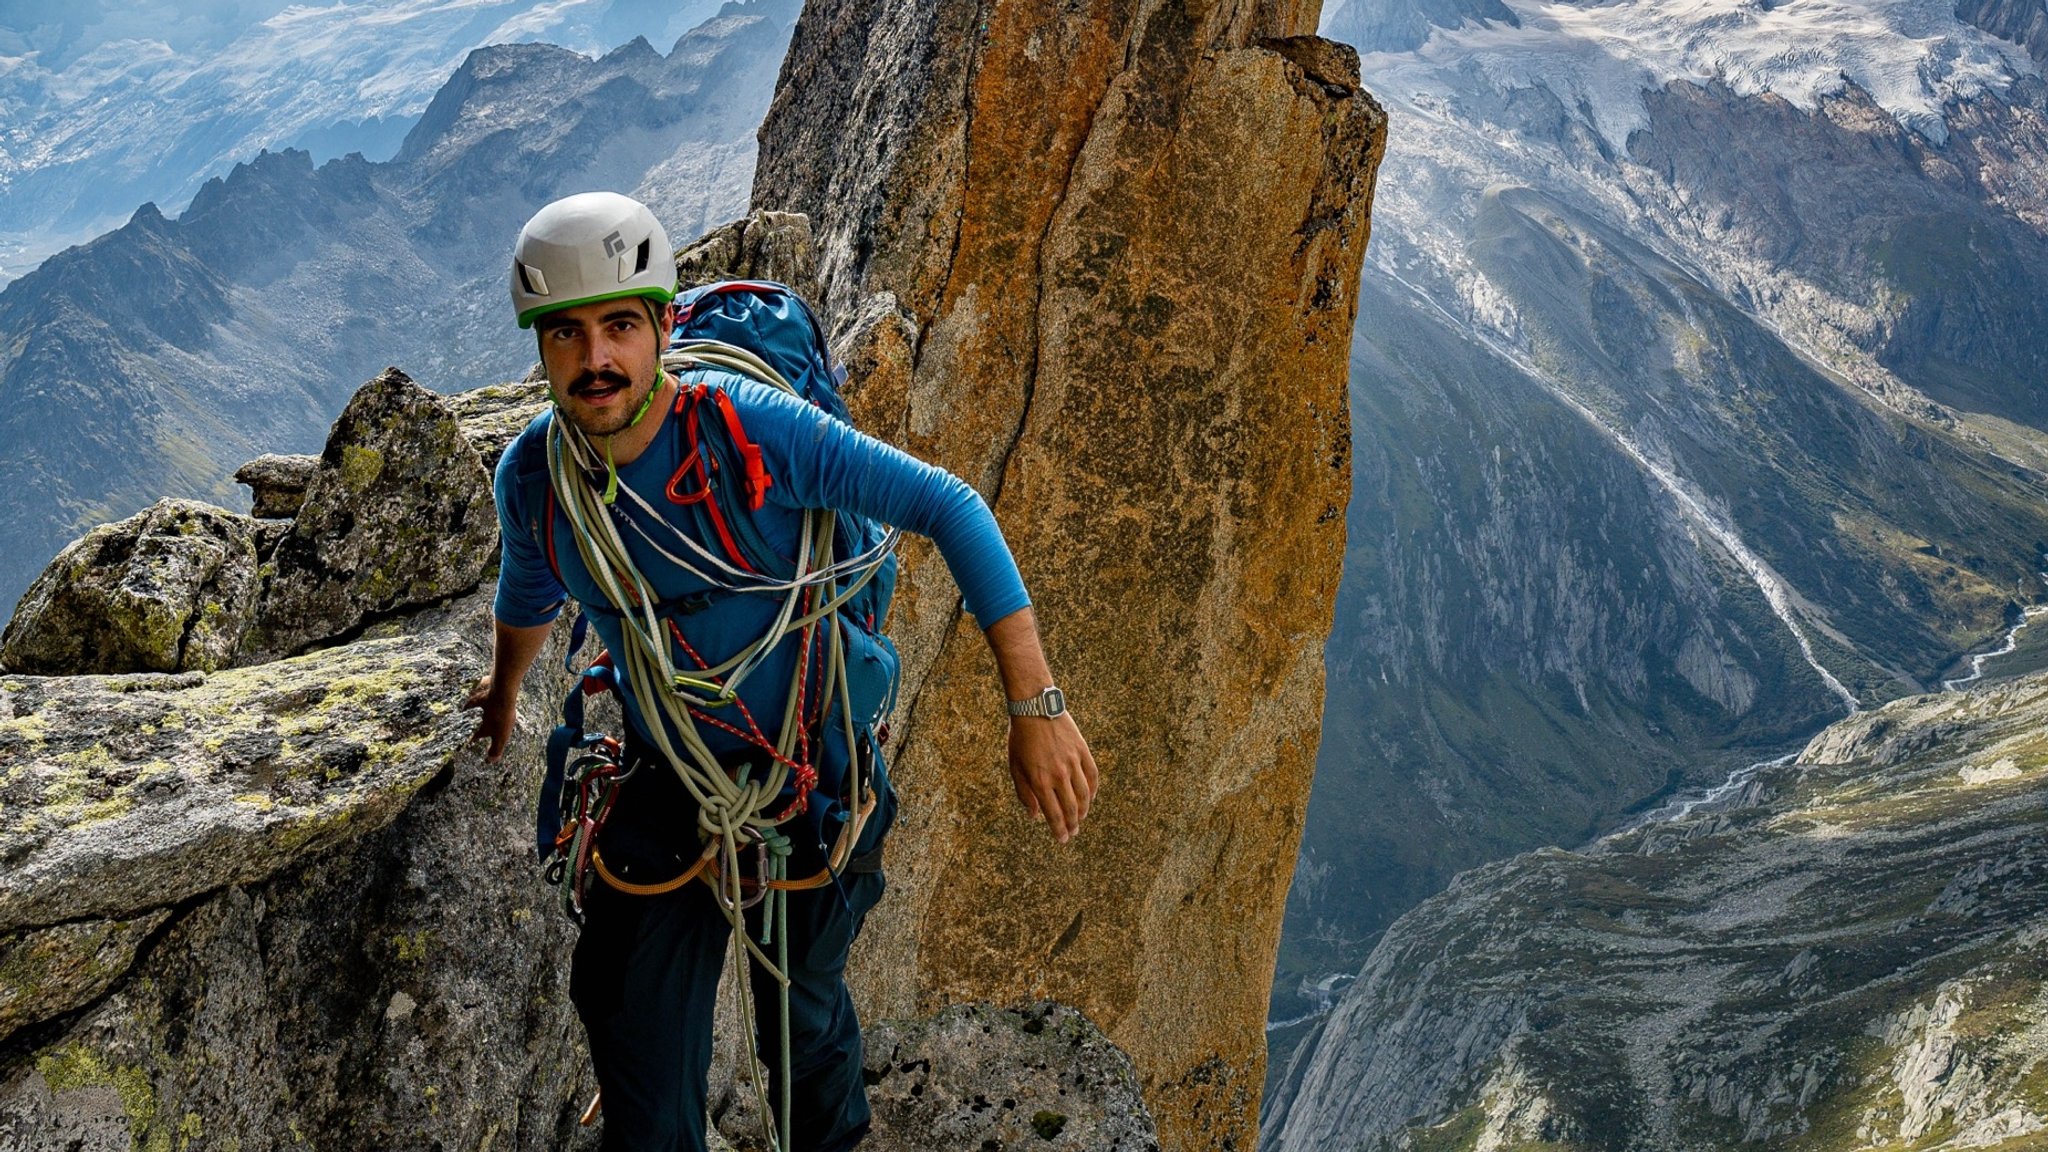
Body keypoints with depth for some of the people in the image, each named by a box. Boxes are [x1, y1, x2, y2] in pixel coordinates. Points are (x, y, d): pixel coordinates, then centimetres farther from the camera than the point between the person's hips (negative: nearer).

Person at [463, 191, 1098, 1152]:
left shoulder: (751, 427, -27)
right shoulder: (531, 477, -12)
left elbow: (950, 509, -24)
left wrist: (1036, 709, -27)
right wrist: (503, 691, 32)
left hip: (808, 779, -3)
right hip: (663, 787, 3)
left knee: (803, 1017, 20)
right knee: (638, 1038, 6)